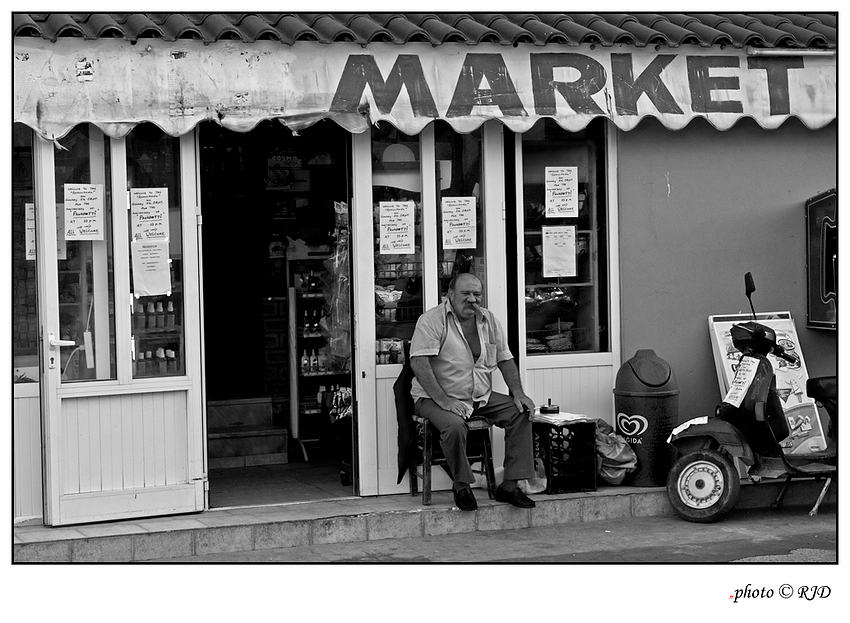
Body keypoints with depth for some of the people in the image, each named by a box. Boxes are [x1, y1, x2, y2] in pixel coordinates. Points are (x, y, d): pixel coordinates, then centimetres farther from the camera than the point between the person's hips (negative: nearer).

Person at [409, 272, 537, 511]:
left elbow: (505, 359, 15)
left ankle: (510, 485, -9)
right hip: (437, 398, -6)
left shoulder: (489, 320, 10)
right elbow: (419, 363, -21)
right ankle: (462, 486, -12)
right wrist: (443, 400, -28)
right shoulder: (432, 320, -11)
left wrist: (518, 393, 0)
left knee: (520, 413, -12)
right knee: (454, 426, -36)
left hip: (481, 397, 6)